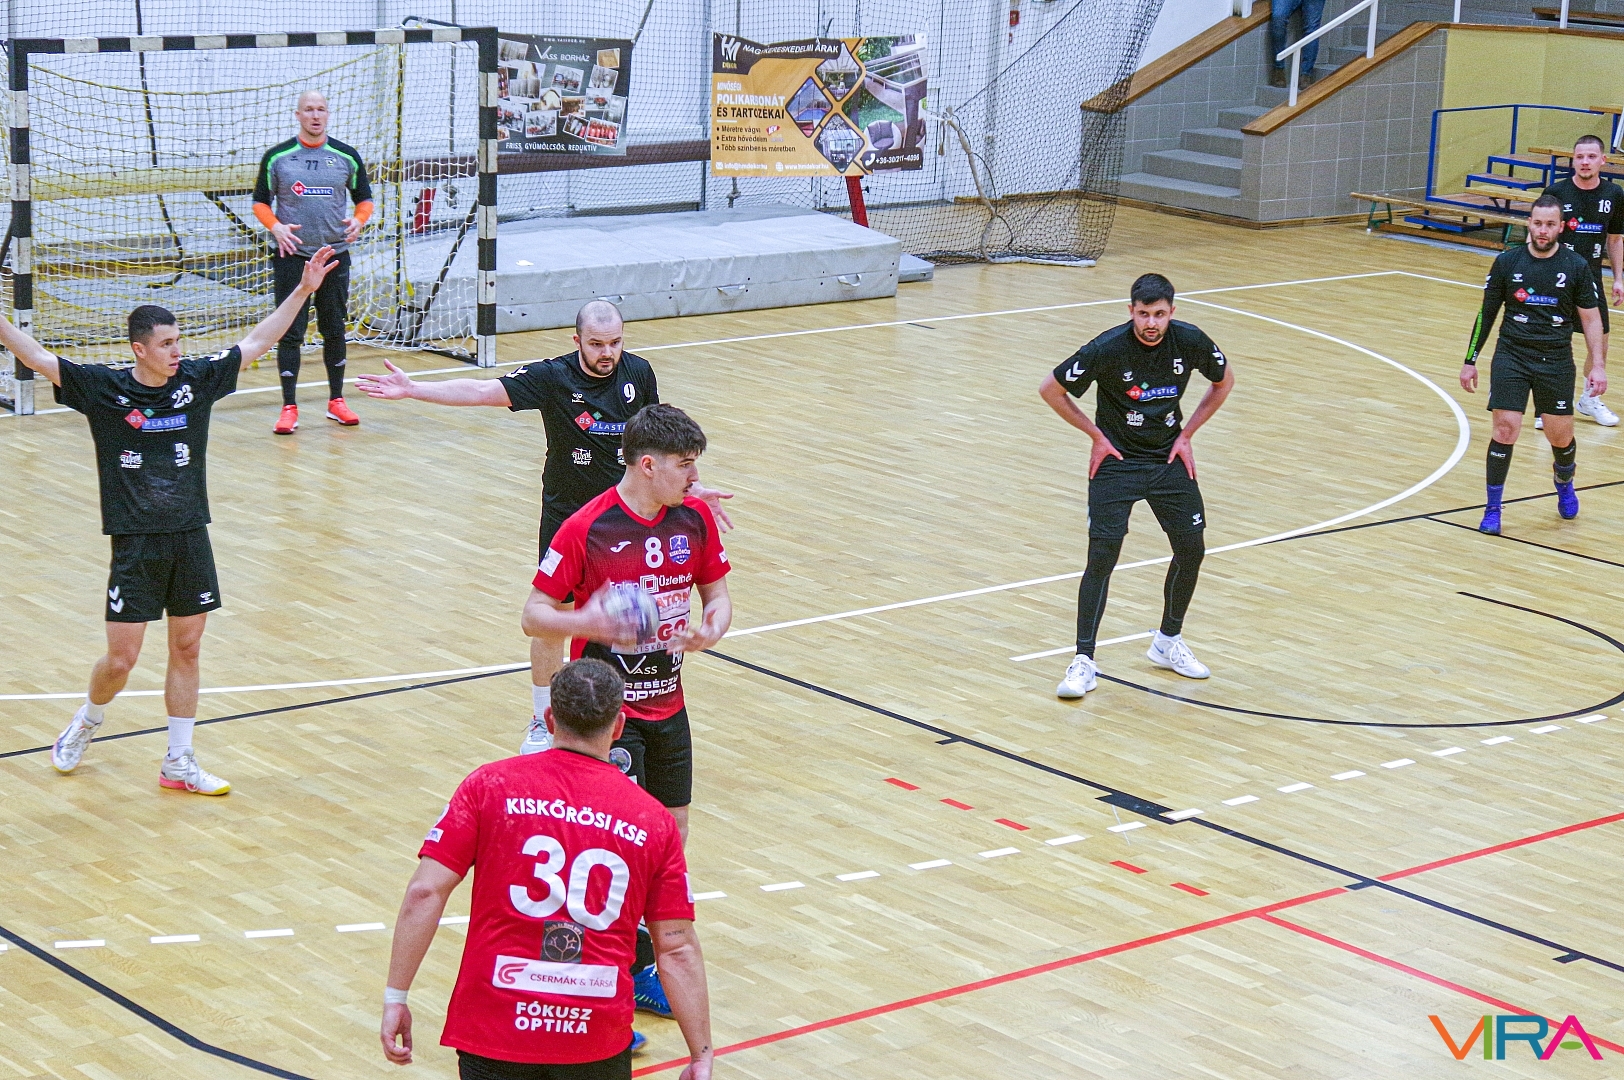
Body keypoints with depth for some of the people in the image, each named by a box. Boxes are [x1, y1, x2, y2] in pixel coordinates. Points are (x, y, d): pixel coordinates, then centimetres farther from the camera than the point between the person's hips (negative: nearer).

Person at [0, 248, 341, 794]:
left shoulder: (197, 379, 2)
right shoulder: (103, 388, -7)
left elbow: (258, 342, 9)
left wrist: (303, 290, 6)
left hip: (191, 539, 3)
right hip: (135, 545, -3)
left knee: (186, 649, 8)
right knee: (121, 659, -1)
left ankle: (178, 764, 19)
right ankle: (86, 723, 31)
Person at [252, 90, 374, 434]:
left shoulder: (347, 156, 4)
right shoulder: (277, 157, 0)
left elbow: (364, 198, 11)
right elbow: (260, 202, 5)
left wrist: (358, 221, -10)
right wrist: (275, 226, -15)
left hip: (335, 255, 2)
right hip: (292, 256, -2)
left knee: (334, 329, 10)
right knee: (290, 332, -3)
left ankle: (336, 401, 21)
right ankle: (289, 408, 1)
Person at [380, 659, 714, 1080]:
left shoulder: (491, 785, -2)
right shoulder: (653, 821, 2)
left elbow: (424, 893, -8)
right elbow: (677, 948, 2)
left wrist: (395, 997, -2)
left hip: (494, 1027, -1)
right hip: (598, 1042, 1)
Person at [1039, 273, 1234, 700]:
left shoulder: (1190, 341, -12)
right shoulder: (1107, 349, -22)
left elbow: (1224, 381, 9)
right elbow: (1050, 389, -10)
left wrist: (1186, 433, 3)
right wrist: (1097, 435, -8)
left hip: (1169, 457, 4)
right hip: (1117, 460, -4)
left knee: (1191, 550, 6)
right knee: (1102, 556, -13)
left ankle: (1168, 642, 27)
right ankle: (1083, 661, -6)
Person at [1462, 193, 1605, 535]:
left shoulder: (1576, 266, -1)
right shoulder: (1506, 262, 0)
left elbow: (1591, 318, 5)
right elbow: (1486, 313, 8)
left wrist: (1598, 365, -3)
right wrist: (1470, 361, 9)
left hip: (1556, 359, 0)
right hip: (1512, 355, 0)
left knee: (1561, 436, 4)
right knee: (1505, 429, -10)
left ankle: (1564, 485, 38)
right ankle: (1492, 509, 2)